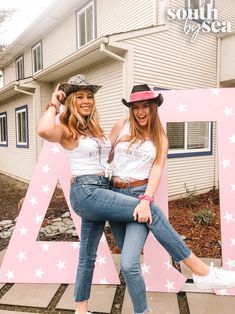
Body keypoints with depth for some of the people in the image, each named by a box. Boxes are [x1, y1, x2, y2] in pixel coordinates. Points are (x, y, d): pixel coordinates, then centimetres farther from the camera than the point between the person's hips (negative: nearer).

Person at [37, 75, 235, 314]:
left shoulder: (93, 128, 19)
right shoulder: (66, 130, -5)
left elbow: (107, 158, 17)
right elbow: (44, 130, -28)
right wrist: (54, 105, -11)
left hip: (100, 191, 8)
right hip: (85, 192, -8)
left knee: (88, 255, 16)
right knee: (152, 212, -14)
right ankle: (202, 272, -5)